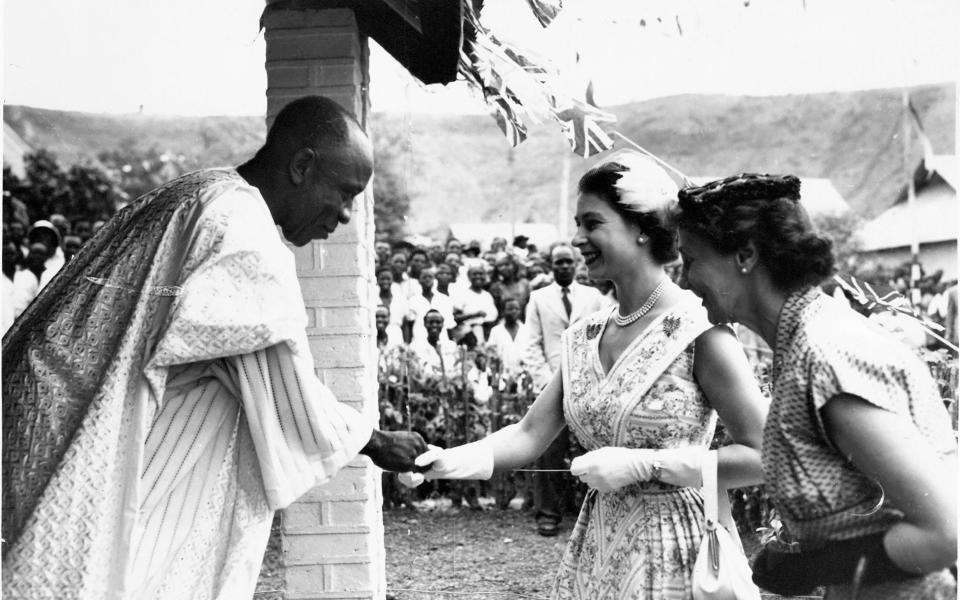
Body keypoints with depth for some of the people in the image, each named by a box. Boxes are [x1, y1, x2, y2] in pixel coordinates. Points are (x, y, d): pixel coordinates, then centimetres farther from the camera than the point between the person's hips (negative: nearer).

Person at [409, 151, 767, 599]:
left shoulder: (699, 331, -13)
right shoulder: (585, 336, 6)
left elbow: (761, 456, -16)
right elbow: (531, 434, 3)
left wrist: (641, 464, -20)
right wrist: (449, 461, -12)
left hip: (673, 555, -6)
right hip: (595, 546, 6)